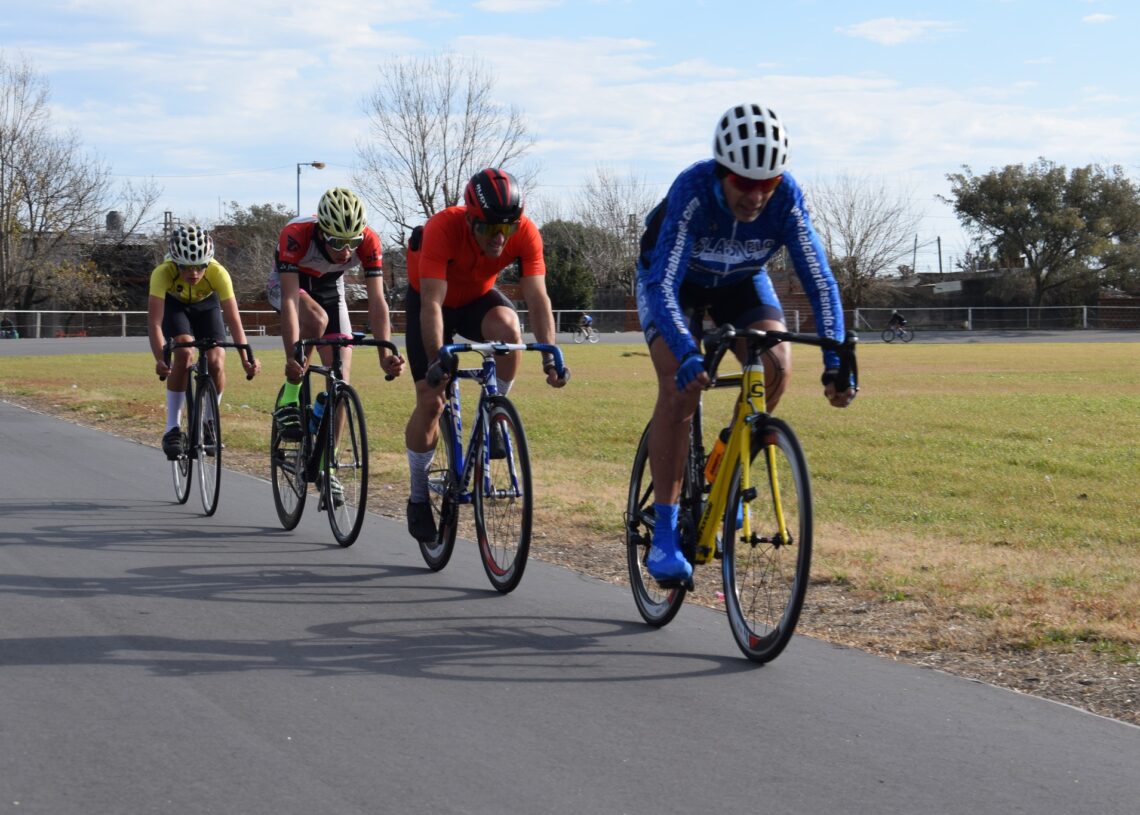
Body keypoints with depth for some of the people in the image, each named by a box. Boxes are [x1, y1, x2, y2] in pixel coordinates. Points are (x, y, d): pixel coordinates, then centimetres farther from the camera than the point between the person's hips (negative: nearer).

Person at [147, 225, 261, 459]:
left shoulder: (218, 273, -37)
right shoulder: (163, 273, -39)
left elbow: (234, 320, -38)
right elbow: (154, 322, -43)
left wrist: (245, 359, -51)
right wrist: (160, 360, -58)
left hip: (206, 303, 1)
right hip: (174, 304, -1)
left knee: (216, 362, -17)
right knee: (184, 353, -27)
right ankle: (172, 428, -17)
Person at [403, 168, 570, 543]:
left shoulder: (525, 233, -28)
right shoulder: (443, 228, -36)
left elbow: (537, 297, -30)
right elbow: (432, 304, -39)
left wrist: (550, 356, -42)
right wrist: (437, 362, -47)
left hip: (478, 297, 2)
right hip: (430, 297, -2)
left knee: (508, 330, -33)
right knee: (430, 400, -9)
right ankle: (418, 497, 9)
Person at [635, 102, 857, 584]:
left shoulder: (785, 197, -30)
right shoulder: (693, 191, -38)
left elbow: (819, 281, -28)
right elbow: (665, 285, -43)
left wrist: (835, 362, -40)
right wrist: (688, 355, -58)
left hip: (741, 280, 3)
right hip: (672, 278, -3)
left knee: (776, 366, -23)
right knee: (679, 387, -22)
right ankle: (663, 535, -17)